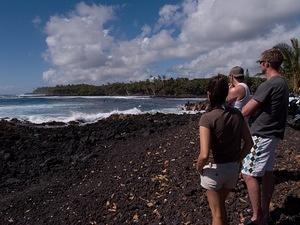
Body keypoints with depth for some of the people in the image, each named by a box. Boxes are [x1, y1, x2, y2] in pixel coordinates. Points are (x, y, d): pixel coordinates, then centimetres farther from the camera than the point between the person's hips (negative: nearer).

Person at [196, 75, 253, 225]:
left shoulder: (207, 118, -22)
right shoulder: (237, 114, -4)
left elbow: (204, 155, -28)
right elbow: (249, 143, 3)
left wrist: (198, 167, -8)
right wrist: (237, 160, 15)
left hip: (214, 169, -5)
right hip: (233, 168, 6)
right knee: (220, 204, 30)